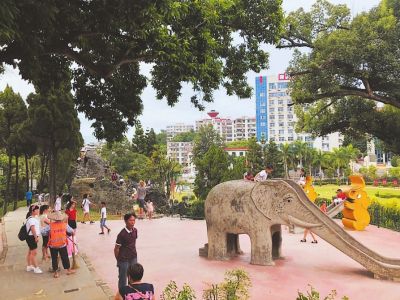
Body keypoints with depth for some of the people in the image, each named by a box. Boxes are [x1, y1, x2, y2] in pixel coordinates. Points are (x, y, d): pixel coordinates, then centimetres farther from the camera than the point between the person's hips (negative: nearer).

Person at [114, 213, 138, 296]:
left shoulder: (135, 230, -4)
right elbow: (116, 249, -13)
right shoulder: (122, 234, -23)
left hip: (133, 258, 6)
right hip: (124, 260, -6)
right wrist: (118, 260, -4)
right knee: (123, 279, 11)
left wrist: (134, 253, 12)